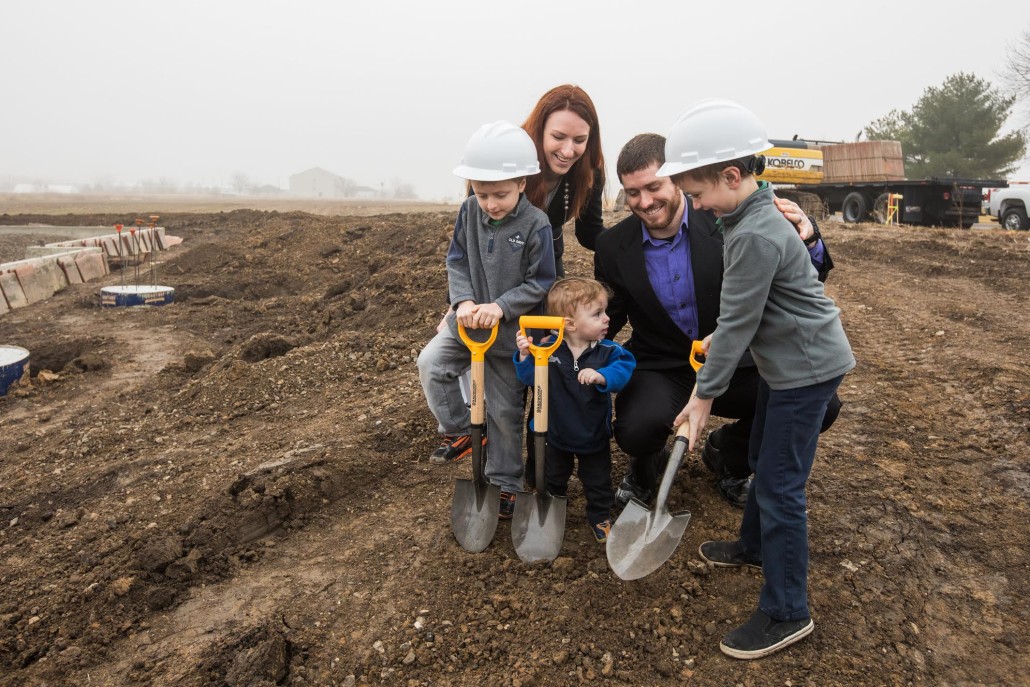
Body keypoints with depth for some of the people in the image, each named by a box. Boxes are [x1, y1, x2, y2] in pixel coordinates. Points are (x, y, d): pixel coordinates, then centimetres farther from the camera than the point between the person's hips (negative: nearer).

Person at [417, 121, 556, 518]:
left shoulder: (536, 225, -17)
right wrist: (463, 301, -19)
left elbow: (540, 283, -15)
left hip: (511, 330, -4)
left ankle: (504, 483, 26)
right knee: (431, 363, -13)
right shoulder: (469, 212, -4)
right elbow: (457, 262, -1)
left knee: (505, 411, 6)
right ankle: (460, 432, 12)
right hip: (469, 319, 4)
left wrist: (501, 307, -27)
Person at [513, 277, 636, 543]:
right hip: (558, 432, 1)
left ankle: (600, 516, 45)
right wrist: (525, 356, -32)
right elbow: (529, 378, -16)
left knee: (598, 482, 18)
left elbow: (623, 369, -31)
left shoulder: (608, 351, -19)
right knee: (553, 478, 25)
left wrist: (601, 376, -46)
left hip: (595, 435, 0)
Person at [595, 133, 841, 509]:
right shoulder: (613, 245, -7)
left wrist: (808, 239, -27)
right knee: (636, 429, -32)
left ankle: (726, 453, 14)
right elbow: (609, 317, 5)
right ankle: (646, 465, 11)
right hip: (660, 369, -1)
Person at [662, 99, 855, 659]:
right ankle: (754, 546, 45)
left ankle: (786, 613, 11)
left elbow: (736, 323, -24)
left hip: (806, 367, -10)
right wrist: (720, 340, 10)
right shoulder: (751, 216, 5)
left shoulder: (755, 235, -26)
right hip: (785, 361, 10)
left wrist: (705, 394, -17)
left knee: (779, 484, -3)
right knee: (763, 461, 23)